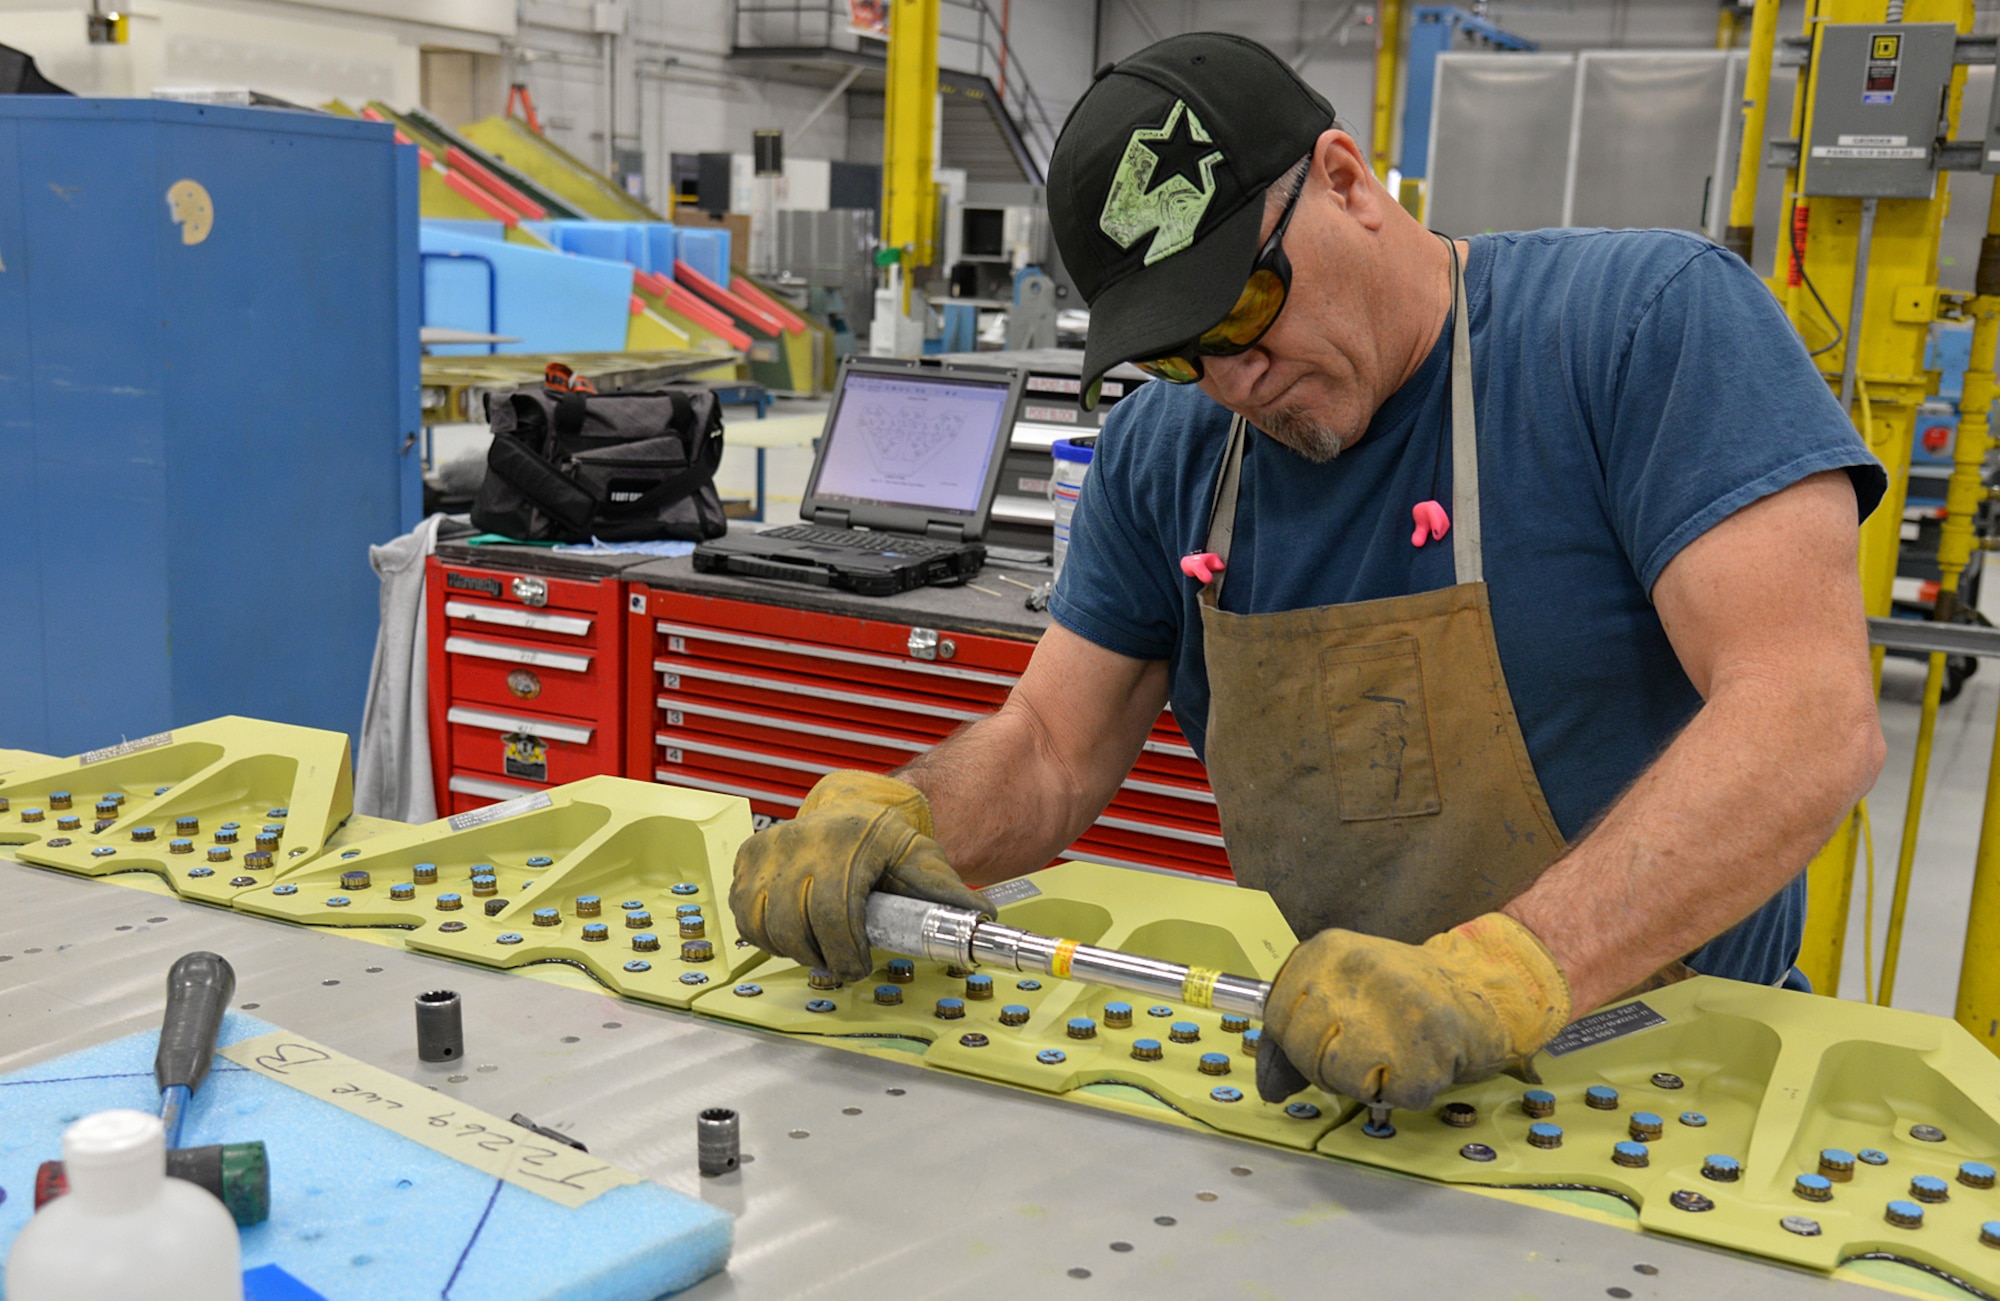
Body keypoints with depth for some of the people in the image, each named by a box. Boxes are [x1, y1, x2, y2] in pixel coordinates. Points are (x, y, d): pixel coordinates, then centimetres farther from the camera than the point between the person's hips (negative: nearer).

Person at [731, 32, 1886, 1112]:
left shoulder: (1650, 321, -12)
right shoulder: (1167, 449, 3)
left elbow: (1813, 719, -23)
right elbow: (1051, 749, 6)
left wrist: (1500, 974, -35)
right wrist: (895, 817, -16)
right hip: (1317, 1058, 3)